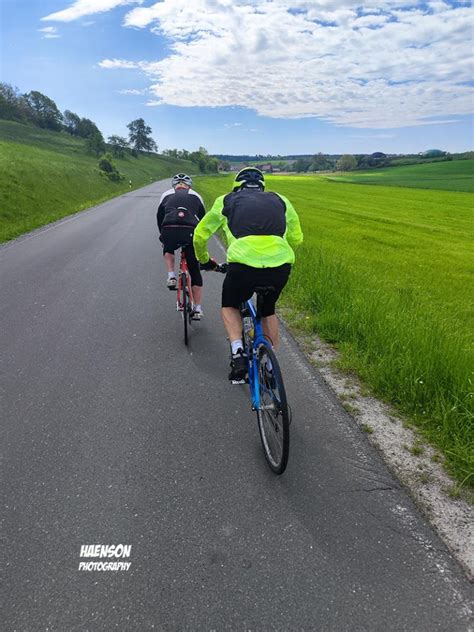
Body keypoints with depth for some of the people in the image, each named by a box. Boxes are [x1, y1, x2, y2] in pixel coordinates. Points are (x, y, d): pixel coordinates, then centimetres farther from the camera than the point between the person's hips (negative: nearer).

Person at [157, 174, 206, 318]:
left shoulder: (167, 195, 25)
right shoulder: (196, 196, 25)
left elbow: (159, 217, 30)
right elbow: (203, 220, 28)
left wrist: (163, 236, 44)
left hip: (170, 231, 0)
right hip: (191, 233, 0)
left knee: (168, 251, 37)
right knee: (195, 271, 14)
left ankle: (171, 277, 17)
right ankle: (198, 309, 16)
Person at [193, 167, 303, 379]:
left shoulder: (227, 200, 23)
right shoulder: (279, 200, 26)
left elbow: (200, 235, 29)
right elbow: (296, 238, 34)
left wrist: (204, 261, 46)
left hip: (243, 264, -2)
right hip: (281, 266, 2)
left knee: (230, 306, 28)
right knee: (268, 311, 31)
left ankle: (238, 353, 9)